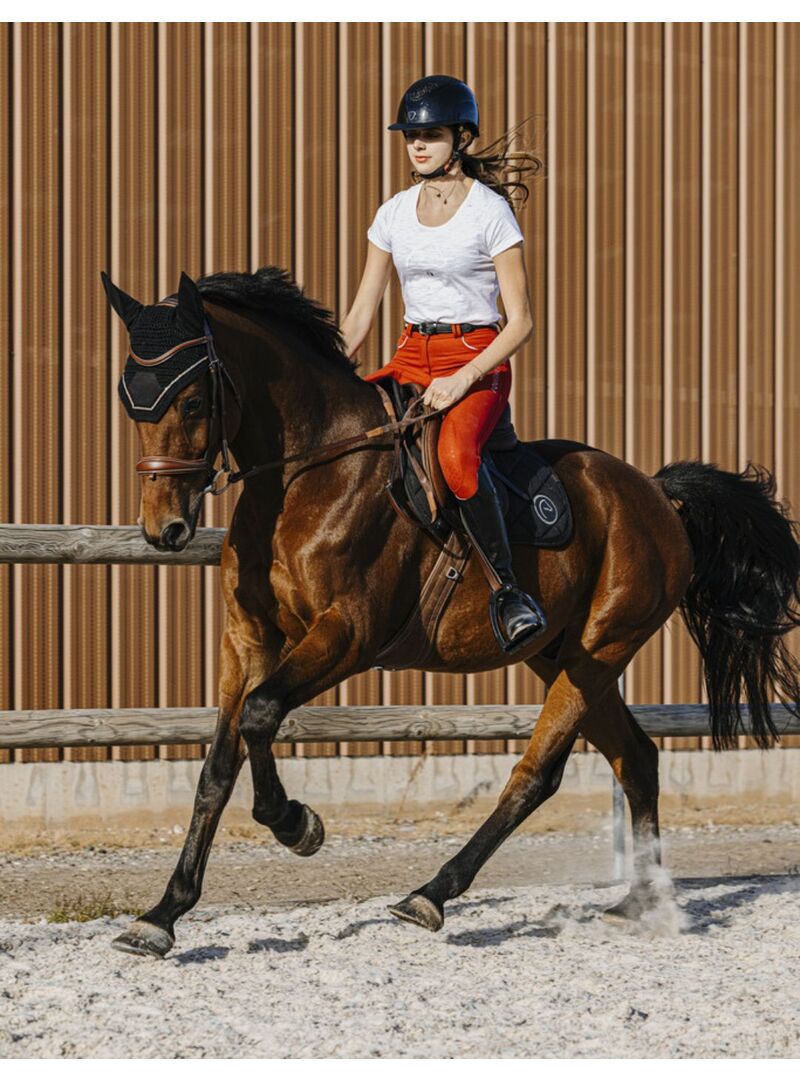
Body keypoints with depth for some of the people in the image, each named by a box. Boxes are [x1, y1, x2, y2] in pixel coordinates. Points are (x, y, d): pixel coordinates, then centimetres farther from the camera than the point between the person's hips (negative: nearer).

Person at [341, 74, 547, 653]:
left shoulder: (490, 210, -6)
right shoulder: (395, 213, 11)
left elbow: (520, 321, -9)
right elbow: (361, 314, 13)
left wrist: (462, 381, -20)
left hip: (477, 360, -6)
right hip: (410, 359, 6)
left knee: (456, 454, -37)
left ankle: (509, 590, -31)